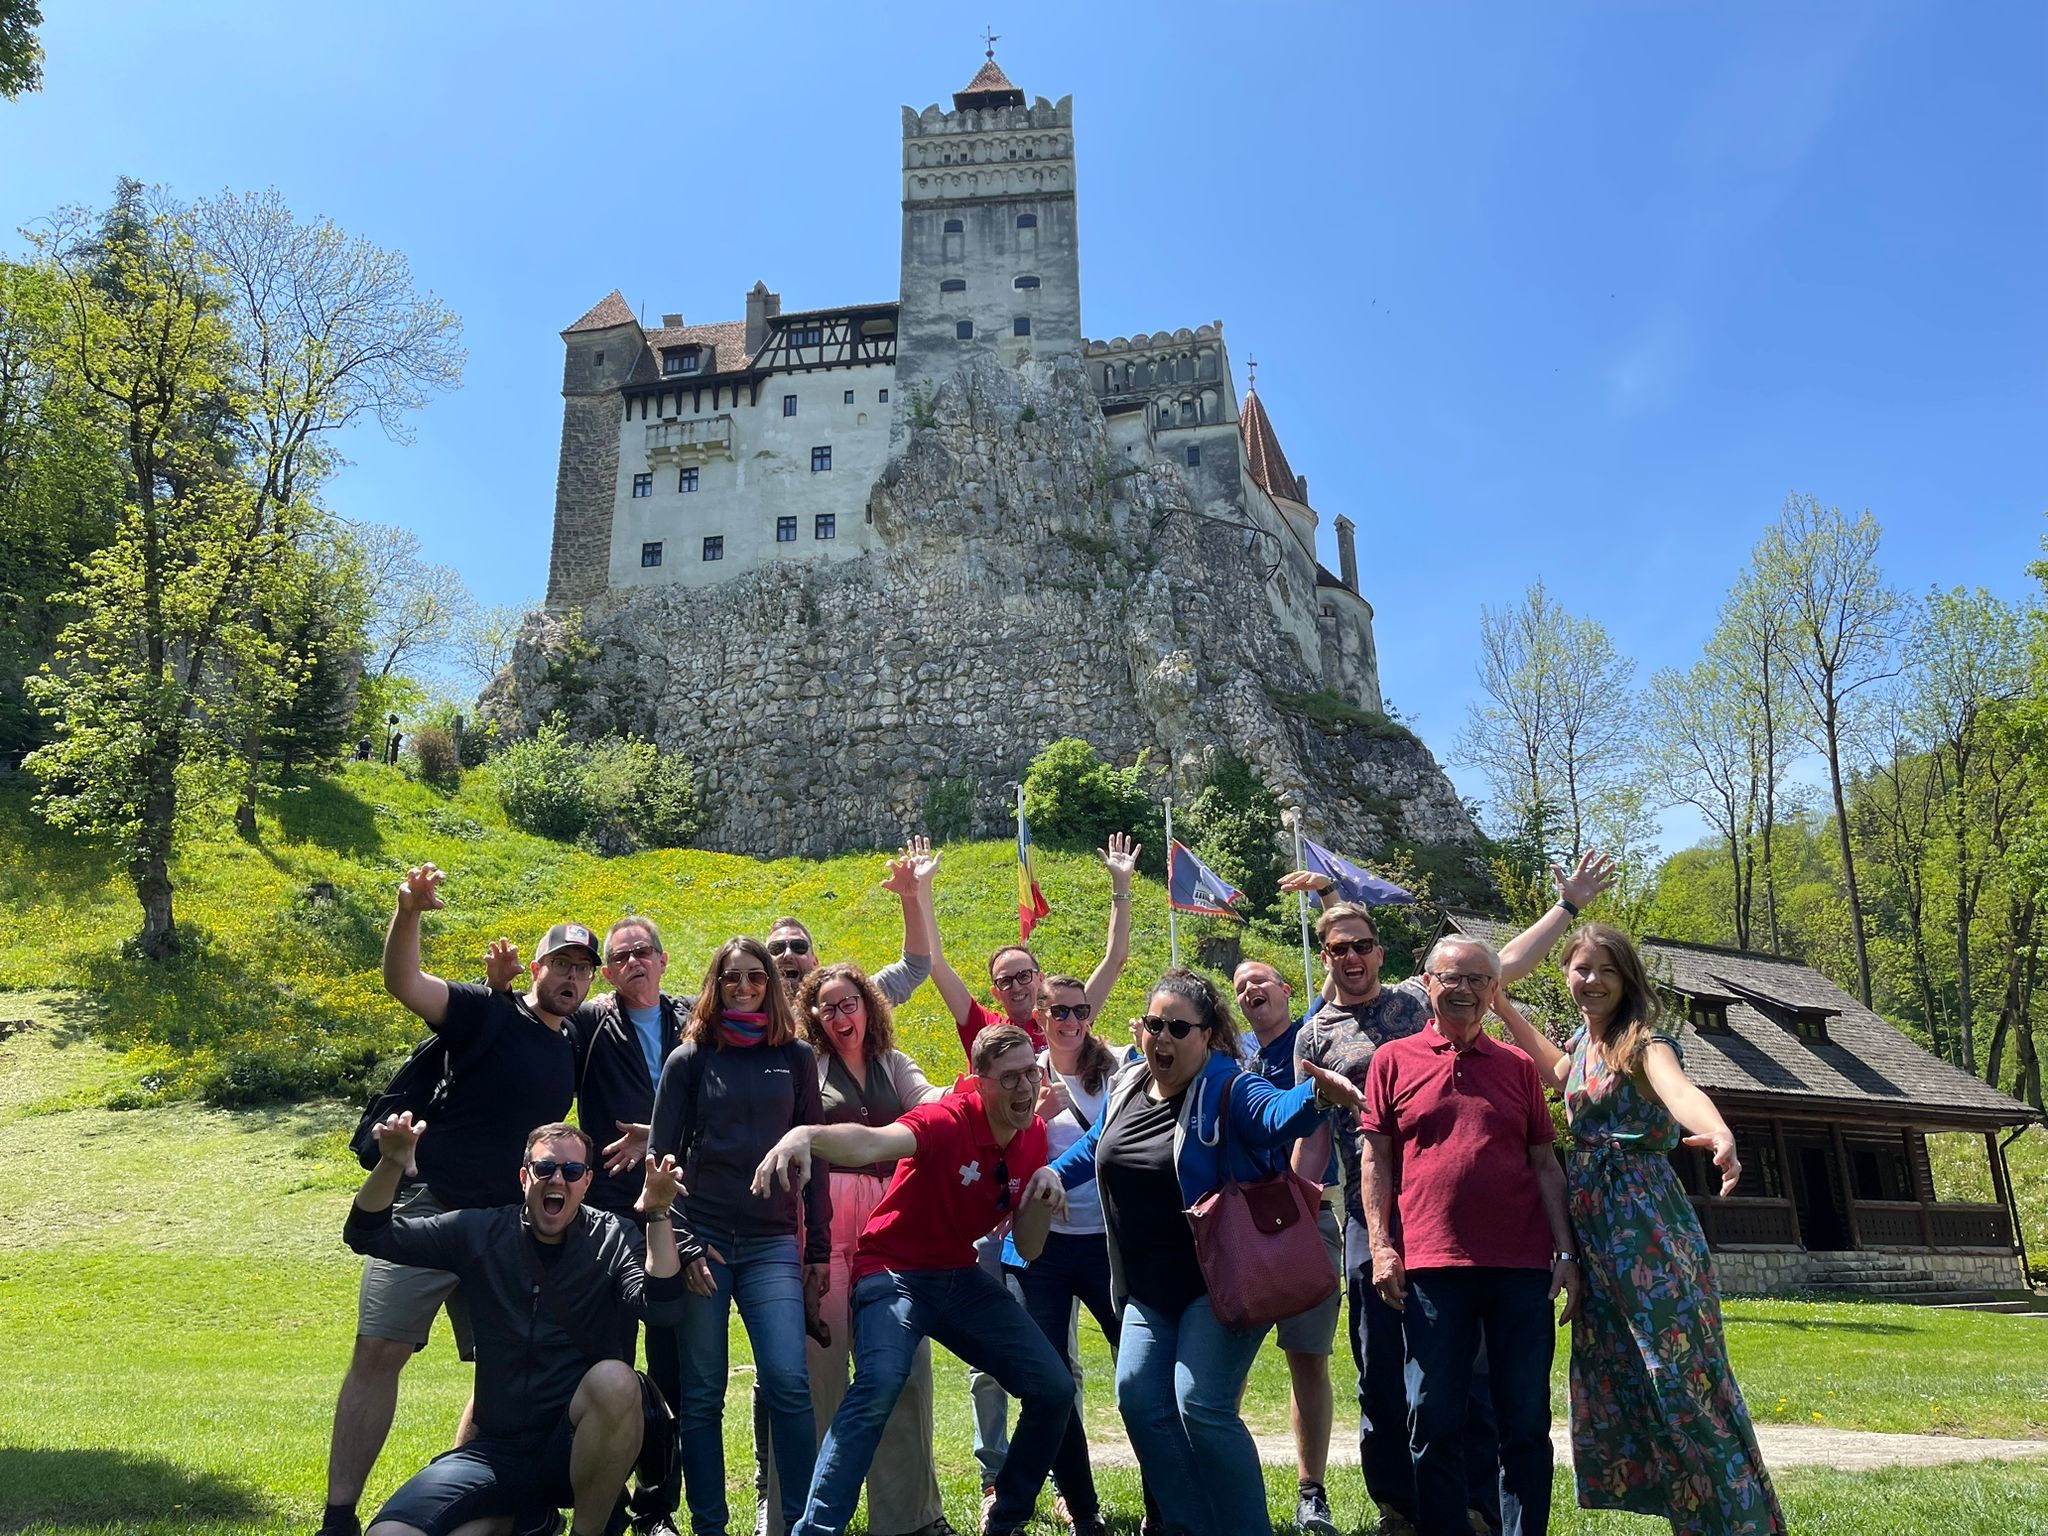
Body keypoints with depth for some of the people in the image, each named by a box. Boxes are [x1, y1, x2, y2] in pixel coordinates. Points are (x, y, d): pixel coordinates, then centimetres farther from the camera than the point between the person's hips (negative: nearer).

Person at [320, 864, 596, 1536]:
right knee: (377, 1352, -5)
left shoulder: (573, 1056, 11)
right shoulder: (489, 1013, -5)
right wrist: (408, 912, -38)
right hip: (430, 1210, -5)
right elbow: (403, 983, -21)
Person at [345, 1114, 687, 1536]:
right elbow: (367, 1235, 3)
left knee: (614, 1379, -35)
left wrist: (658, 1215, -30)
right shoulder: (480, 1232, 3)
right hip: (498, 1449, 3)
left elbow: (661, 1306, -18)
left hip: (582, 1447, -3)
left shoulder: (613, 1239, -2)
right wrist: (391, 1165, -16)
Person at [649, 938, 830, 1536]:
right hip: (702, 1238, 0)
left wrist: (819, 1250, 7)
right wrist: (682, 1246, -7)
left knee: (788, 1384, -10)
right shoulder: (689, 1059, 5)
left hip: (773, 1244, 1)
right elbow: (661, 1158, 3)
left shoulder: (796, 1057, 9)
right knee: (701, 1395, 3)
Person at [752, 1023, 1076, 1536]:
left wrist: (1042, 1196, -17)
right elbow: (871, 1143, -44)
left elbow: (1028, 1250, 3)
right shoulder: (950, 1121, -22)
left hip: (961, 1277, 6)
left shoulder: (1034, 1134, -2)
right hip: (893, 1271, -6)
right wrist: (807, 1134, -65)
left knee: (1054, 1388, 0)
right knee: (881, 1380, -33)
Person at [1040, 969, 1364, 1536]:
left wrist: (1316, 1094, -59)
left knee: (1200, 1404, -15)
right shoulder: (1126, 1087, 4)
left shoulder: (1229, 1089, -16)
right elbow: (1094, 1147, 24)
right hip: (1150, 1289, 7)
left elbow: (1277, 1112, -39)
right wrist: (1053, 1174, 12)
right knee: (1138, 1394, 1)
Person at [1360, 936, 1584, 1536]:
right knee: (1434, 1421, 4)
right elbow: (1376, 1159, 5)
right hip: (1432, 1265, -2)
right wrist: (1380, 1245, -3)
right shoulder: (1394, 1060, 6)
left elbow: (1546, 1165, 12)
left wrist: (1566, 1251, 5)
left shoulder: (1518, 1066, 11)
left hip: (1522, 1266, 2)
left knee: (1526, 1422, 7)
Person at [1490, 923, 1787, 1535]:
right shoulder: (1583, 1039, 11)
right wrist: (1505, 1009, 30)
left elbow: (1679, 1088, -34)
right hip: (1591, 1223, 8)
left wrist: (1721, 1134, -56)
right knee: (1608, 1372, 10)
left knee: (1678, 1366, -5)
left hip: (1645, 1218, -8)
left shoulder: (1645, 1039, -12)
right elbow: (1557, 1071, 35)